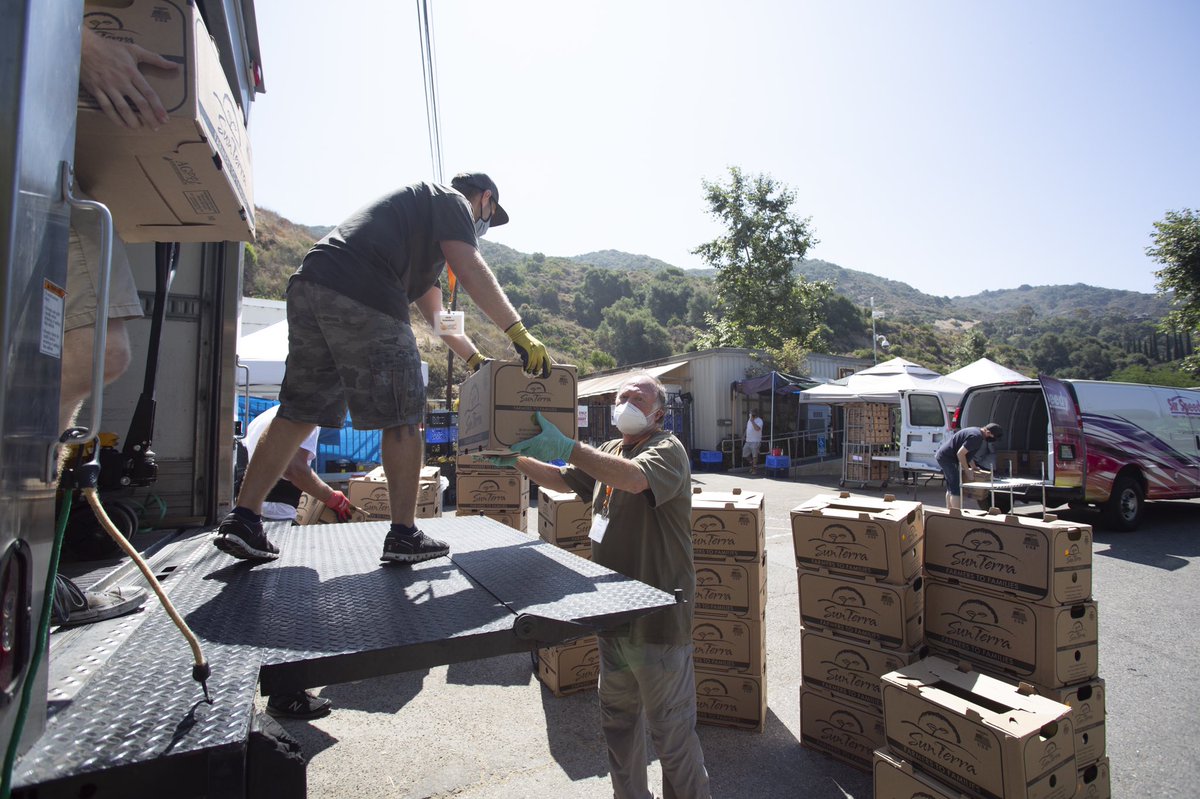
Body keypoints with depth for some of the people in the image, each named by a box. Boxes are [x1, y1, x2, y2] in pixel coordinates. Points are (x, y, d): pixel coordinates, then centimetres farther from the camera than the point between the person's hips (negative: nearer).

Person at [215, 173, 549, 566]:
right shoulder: (453, 200, 13)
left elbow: (434, 314, 39)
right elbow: (471, 269, -8)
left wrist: (475, 357, 38)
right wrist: (517, 331, -13)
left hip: (309, 284, 9)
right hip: (362, 298, -9)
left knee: (298, 413, 13)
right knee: (402, 418, -1)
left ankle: (241, 520, 14)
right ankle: (403, 536, 5)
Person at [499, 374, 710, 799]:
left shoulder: (667, 449, -14)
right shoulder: (610, 451, 12)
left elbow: (634, 478, -36)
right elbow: (563, 479, 18)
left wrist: (568, 448, -46)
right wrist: (518, 460, 2)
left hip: (657, 616, -8)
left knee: (671, 731, 6)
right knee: (619, 718, 24)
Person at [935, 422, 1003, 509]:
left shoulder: (976, 431, 12)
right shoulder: (976, 437, -20)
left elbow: (966, 452, 24)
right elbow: (960, 454, -22)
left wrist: (973, 467, 24)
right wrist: (967, 471, -12)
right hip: (947, 457, -11)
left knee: (951, 488, 17)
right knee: (956, 489, -11)